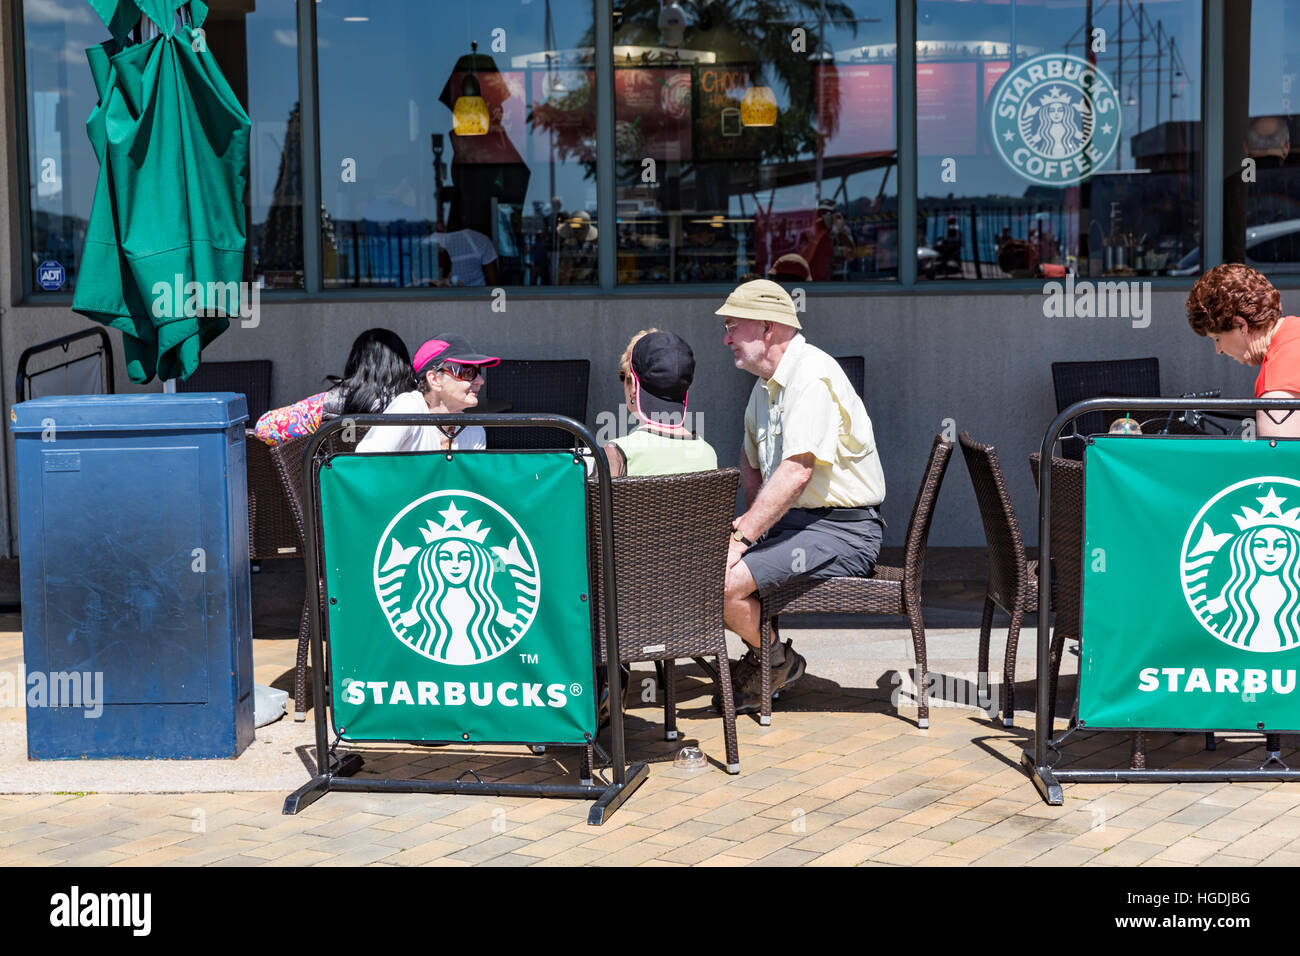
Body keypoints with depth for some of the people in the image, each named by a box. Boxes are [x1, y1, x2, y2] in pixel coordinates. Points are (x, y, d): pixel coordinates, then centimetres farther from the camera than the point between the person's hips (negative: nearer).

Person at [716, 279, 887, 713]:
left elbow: (797, 470, -27)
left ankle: (779, 662, 5)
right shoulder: (767, 381, 15)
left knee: (722, 582, -23)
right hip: (791, 521, 10)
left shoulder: (812, 376, -18)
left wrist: (742, 537, -27)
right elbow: (751, 458, 28)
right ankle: (760, 658, 14)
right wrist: (752, 519, 9)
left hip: (841, 530, -10)